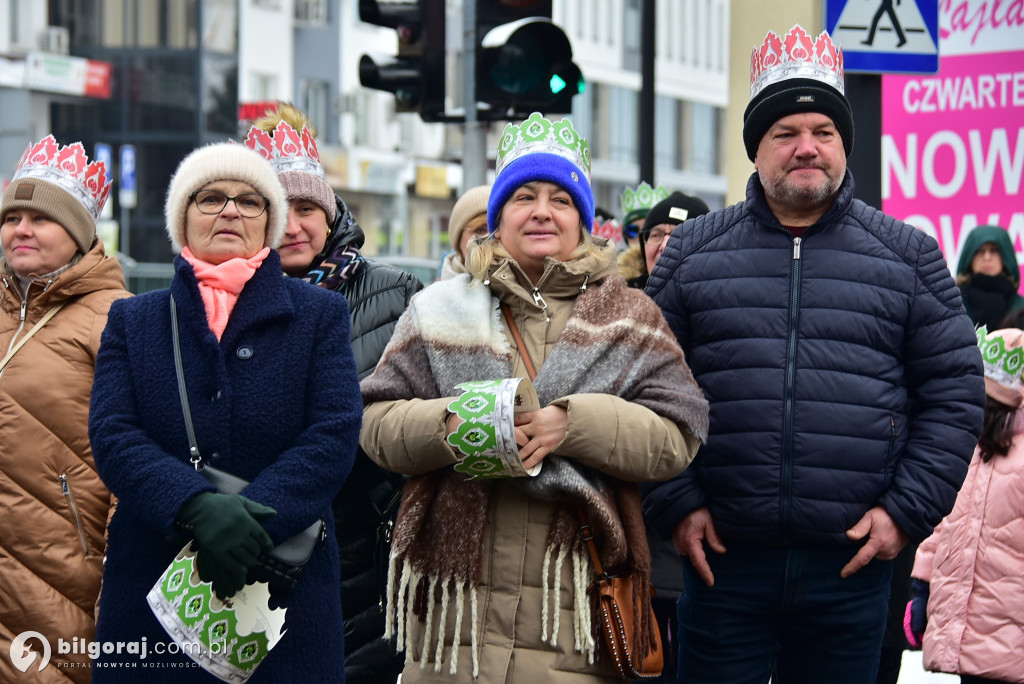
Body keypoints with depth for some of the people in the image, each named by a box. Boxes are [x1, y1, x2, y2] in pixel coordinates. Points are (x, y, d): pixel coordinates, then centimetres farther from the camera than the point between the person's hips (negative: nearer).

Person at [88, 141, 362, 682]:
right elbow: (112, 435, -2)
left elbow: (334, 434, -4)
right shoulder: (131, 321, 13)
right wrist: (197, 507, -21)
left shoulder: (320, 315, 9)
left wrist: (249, 519, -19)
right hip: (149, 591, 1)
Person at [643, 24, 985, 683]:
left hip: (853, 562, 0)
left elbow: (954, 393, 6)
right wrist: (675, 503, -2)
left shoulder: (909, 256, 7)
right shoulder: (693, 252, 7)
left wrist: (907, 510, -2)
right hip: (723, 557, 0)